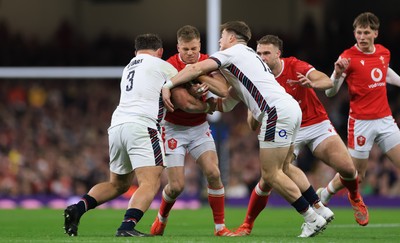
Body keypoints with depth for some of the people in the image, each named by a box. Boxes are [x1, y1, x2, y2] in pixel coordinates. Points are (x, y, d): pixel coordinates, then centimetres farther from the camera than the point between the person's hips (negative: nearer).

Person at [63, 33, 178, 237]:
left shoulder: (129, 68, 29)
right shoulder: (163, 67, 10)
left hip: (117, 126, 7)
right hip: (140, 125, -7)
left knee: (118, 184, 22)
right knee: (150, 183, -15)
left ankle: (78, 208, 4)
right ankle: (127, 226, -34)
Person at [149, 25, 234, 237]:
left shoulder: (207, 62, -4)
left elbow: (224, 90, -16)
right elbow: (183, 102, -26)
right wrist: (207, 106, -15)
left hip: (199, 127, 4)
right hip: (174, 129, -4)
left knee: (213, 173, -13)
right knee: (176, 186, -8)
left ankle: (220, 227, -3)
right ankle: (161, 219, 24)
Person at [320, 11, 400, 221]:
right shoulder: (348, 57, -11)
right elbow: (330, 92, -13)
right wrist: (338, 74, -31)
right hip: (361, 122, -5)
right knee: (356, 174, 2)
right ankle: (323, 196, 26)